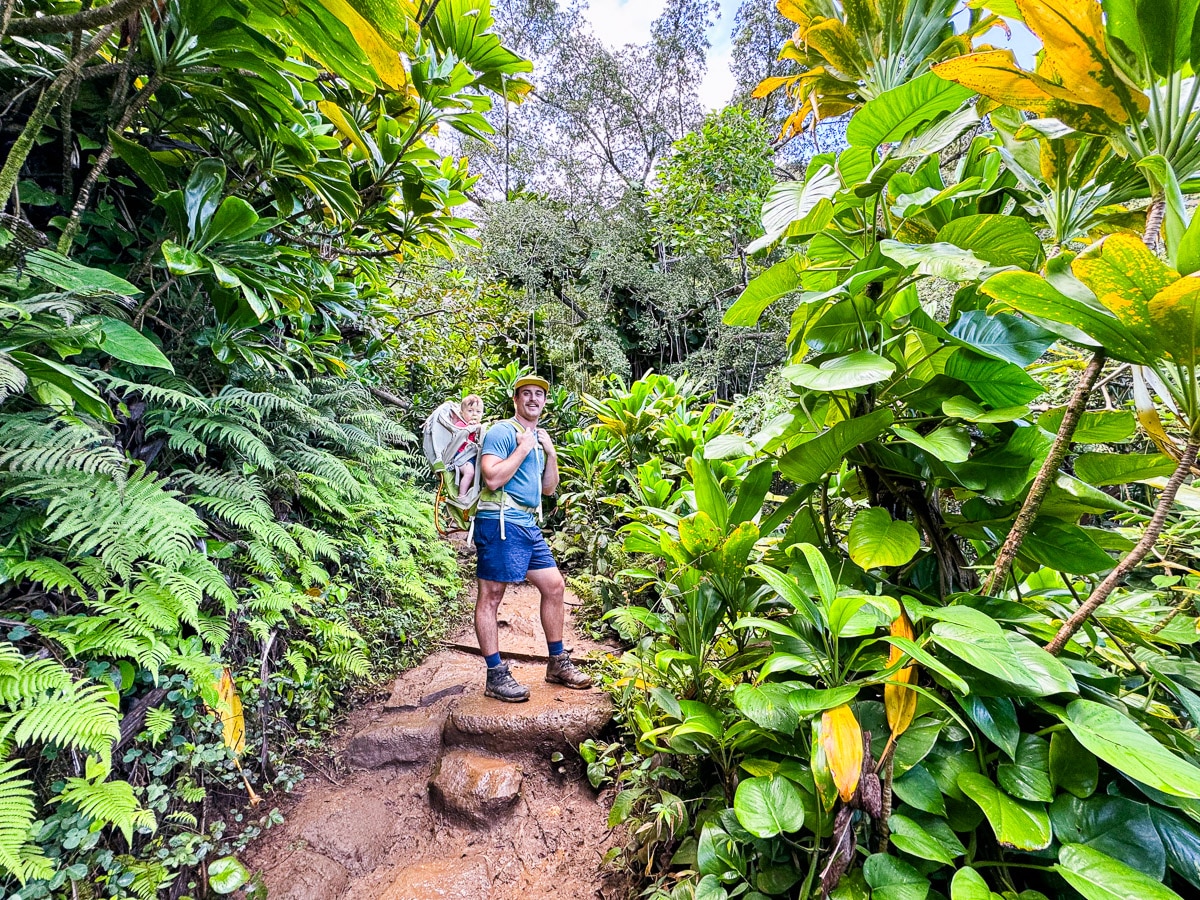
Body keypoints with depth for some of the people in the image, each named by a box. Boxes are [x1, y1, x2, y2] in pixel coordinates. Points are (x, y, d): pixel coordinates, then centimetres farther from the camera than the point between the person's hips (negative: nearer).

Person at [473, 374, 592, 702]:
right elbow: (492, 479, -20)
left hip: (529, 525, 9)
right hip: (500, 523, -9)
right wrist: (523, 449, -14)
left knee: (554, 585, 10)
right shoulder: (501, 432, -7)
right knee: (491, 595, -3)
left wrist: (551, 454, 6)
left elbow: (548, 488, 20)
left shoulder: (539, 438, 19)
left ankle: (557, 663, 22)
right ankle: (495, 676, 5)